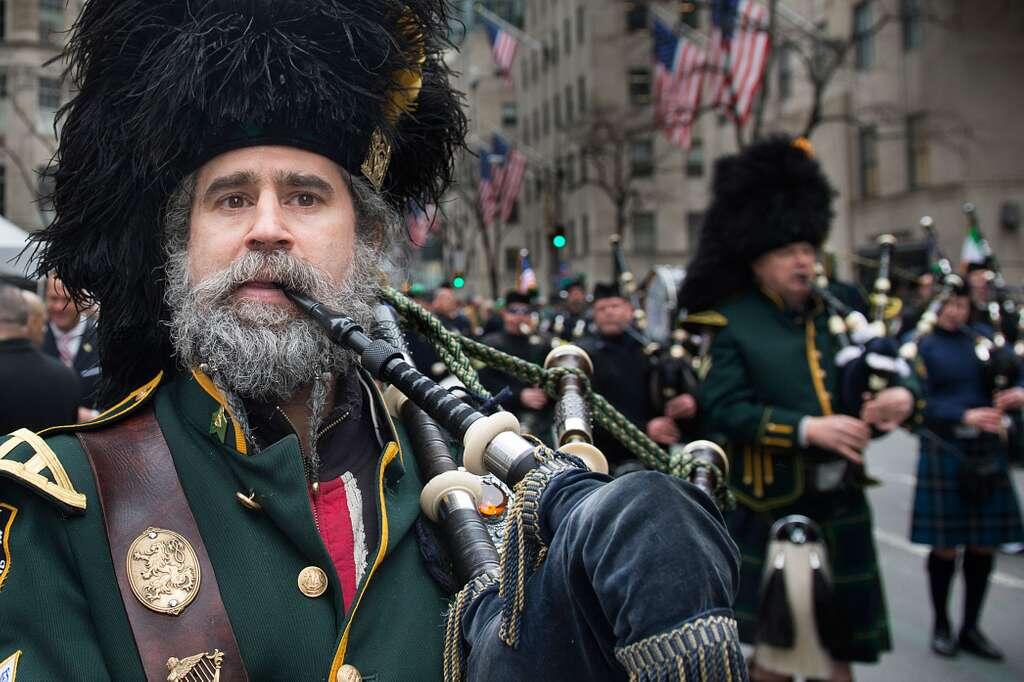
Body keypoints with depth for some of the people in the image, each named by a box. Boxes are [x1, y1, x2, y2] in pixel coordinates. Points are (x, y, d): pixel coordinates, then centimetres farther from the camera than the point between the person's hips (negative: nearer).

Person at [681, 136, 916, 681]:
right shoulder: (736, 325, -9)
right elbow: (723, 409, -18)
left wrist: (901, 395, -11)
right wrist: (806, 428, -25)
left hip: (841, 504, 5)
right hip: (773, 508, -5)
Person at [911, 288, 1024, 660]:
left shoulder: (983, 336, 10)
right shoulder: (918, 345, -3)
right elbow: (921, 402, -12)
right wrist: (965, 416, -24)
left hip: (988, 451, 4)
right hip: (944, 451, -4)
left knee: (984, 546, 7)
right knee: (945, 546, 2)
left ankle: (971, 628, 22)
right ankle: (941, 625, 21)